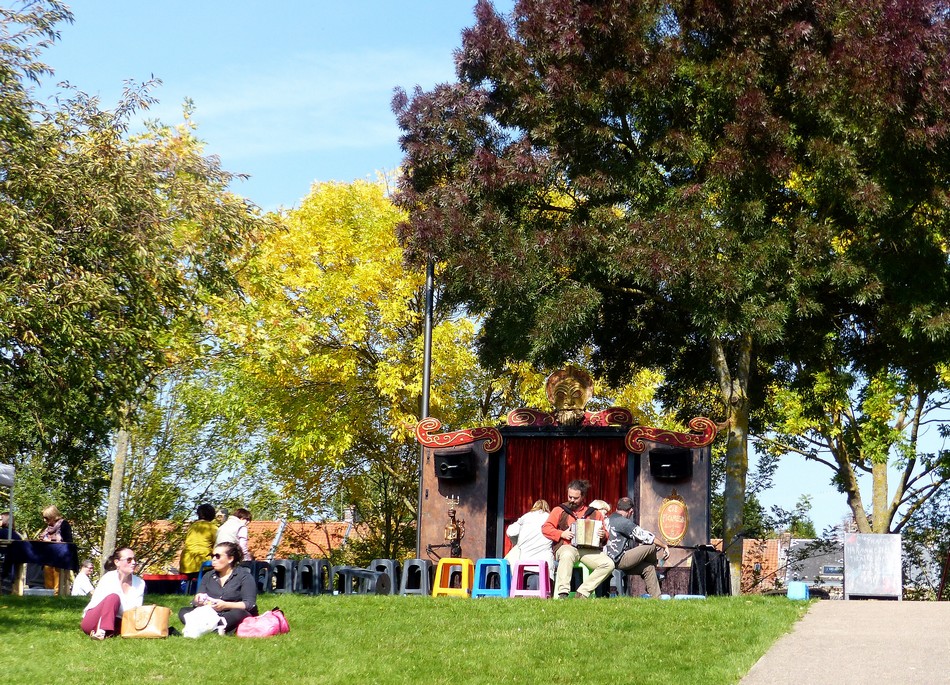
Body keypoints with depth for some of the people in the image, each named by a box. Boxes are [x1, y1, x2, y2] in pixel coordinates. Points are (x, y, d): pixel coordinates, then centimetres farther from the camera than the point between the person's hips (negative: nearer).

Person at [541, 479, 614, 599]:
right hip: (567, 547, -3)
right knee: (567, 555, -41)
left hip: (588, 550, 3)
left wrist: (603, 535, -3)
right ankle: (562, 593, -41)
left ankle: (582, 593, -22)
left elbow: (605, 534, 21)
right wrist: (562, 534, -8)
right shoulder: (559, 510, 14)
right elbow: (546, 528, 7)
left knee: (608, 564, -24)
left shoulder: (594, 513, 18)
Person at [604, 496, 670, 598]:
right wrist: (664, 546, 2)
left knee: (648, 568, 12)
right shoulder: (624, 522, -13)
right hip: (619, 561, -10)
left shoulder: (609, 519, 16)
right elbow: (645, 536, -9)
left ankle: (656, 598, 9)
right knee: (651, 546, -10)